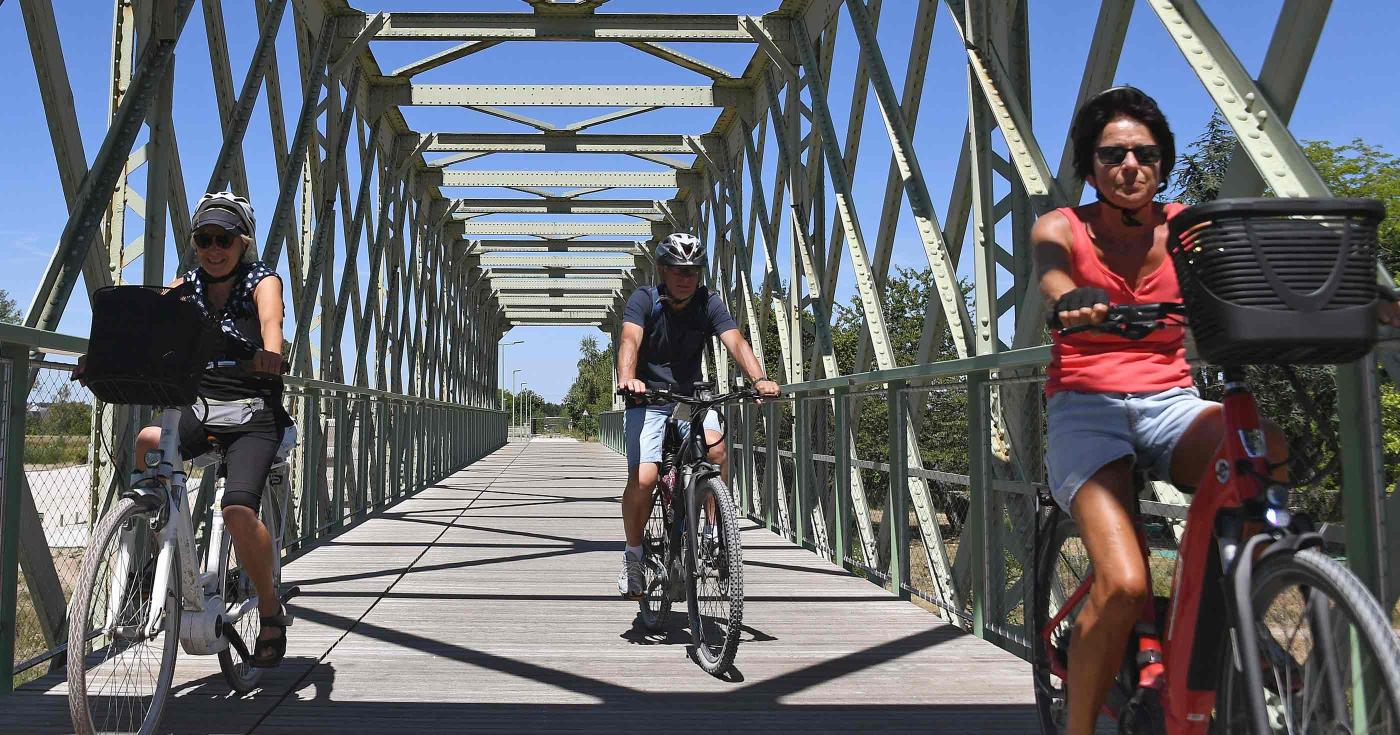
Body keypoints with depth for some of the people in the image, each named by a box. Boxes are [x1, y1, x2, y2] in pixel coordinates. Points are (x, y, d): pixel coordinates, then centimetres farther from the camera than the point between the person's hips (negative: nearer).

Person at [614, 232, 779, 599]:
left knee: (716, 447, -28)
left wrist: (759, 379, -38)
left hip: (691, 396, 2)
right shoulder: (643, 300, -12)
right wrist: (627, 379, -50)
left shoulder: (708, 303, -5)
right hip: (648, 398, -2)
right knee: (643, 479, -18)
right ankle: (633, 555, 6)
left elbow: (735, 341, -19)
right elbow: (630, 340, -29)